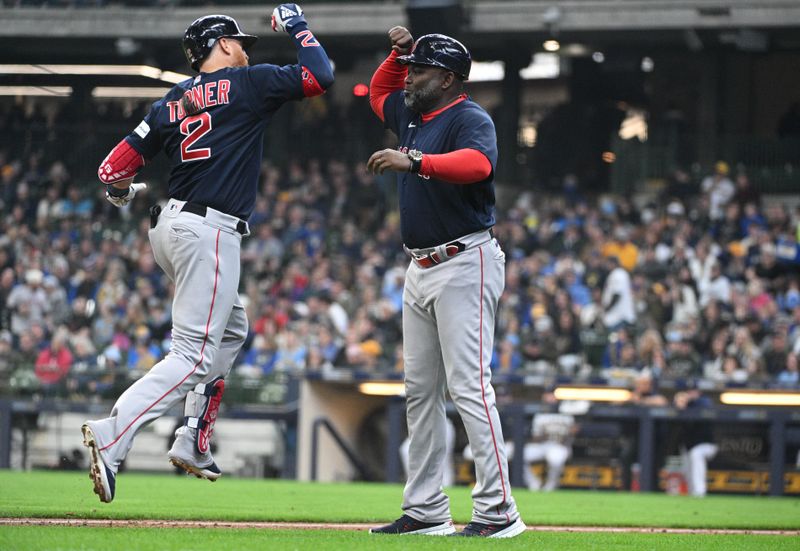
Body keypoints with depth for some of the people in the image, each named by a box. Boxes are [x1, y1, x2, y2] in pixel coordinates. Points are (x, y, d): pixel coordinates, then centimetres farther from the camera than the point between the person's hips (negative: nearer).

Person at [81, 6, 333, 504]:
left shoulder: (172, 103, 14)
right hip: (209, 233, -8)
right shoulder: (247, 83, -1)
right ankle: (111, 438, -29)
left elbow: (115, 167, 10)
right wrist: (296, 25, 14)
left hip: (169, 226, 8)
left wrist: (121, 193, 33)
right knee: (194, 356, -12)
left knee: (232, 327, 26)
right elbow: (321, 76, -1)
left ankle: (194, 441, 18)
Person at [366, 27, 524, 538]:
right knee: (420, 390, 10)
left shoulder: (470, 119, -12)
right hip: (421, 268, 10)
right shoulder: (413, 114, 14)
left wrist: (415, 162, -44)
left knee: (469, 385, -14)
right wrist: (399, 53, 16)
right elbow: (380, 93, 35)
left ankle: (498, 511, -14)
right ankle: (426, 510, 14)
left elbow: (477, 163, -34)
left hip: (465, 264, -10)